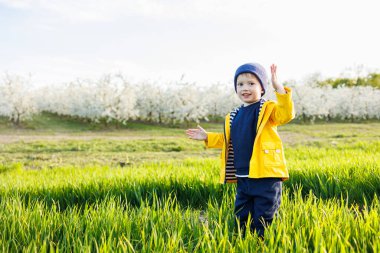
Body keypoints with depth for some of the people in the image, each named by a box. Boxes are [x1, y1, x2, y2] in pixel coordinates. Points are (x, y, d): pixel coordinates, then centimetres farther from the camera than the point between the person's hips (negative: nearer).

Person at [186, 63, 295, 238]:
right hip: (243, 178, 7)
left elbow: (286, 115, -25)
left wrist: (278, 87, -32)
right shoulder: (233, 117, 14)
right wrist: (207, 137, 17)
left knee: (264, 219, -1)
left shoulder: (267, 109, -5)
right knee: (242, 217, 16)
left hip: (265, 176, -7)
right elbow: (228, 140, 25)